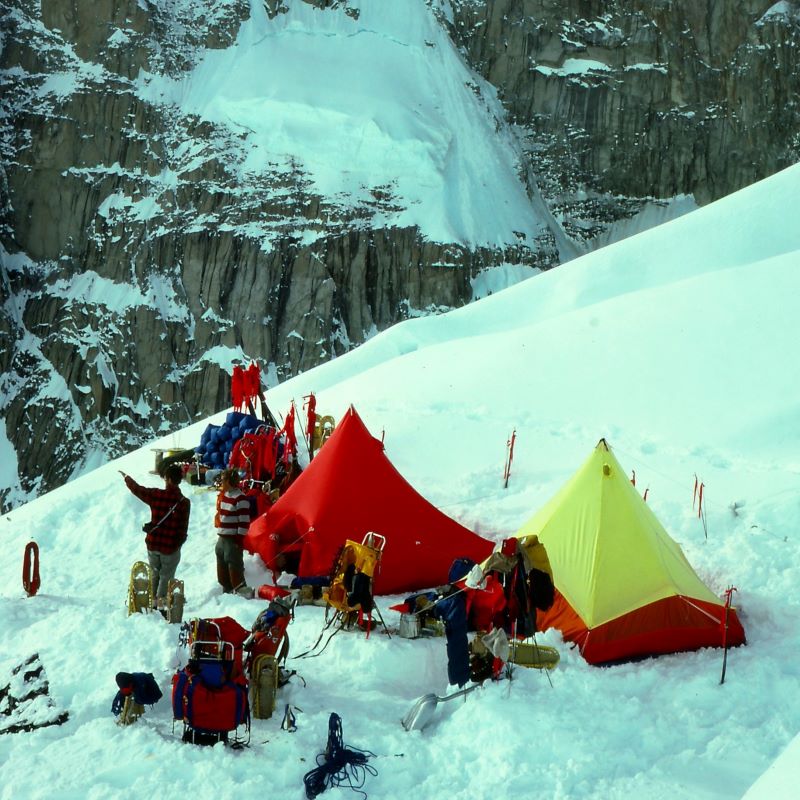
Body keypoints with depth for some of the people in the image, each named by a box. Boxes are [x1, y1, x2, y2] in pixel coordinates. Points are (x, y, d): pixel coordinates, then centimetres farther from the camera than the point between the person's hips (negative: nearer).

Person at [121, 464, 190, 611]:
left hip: (153, 544, 3)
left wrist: (126, 477, 26)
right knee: (166, 577, 8)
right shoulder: (184, 502, -13)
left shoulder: (156, 495, -9)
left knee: (154, 574, 20)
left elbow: (136, 489, 8)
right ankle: (161, 603, 5)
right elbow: (184, 527, -8)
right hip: (171, 546, -3)